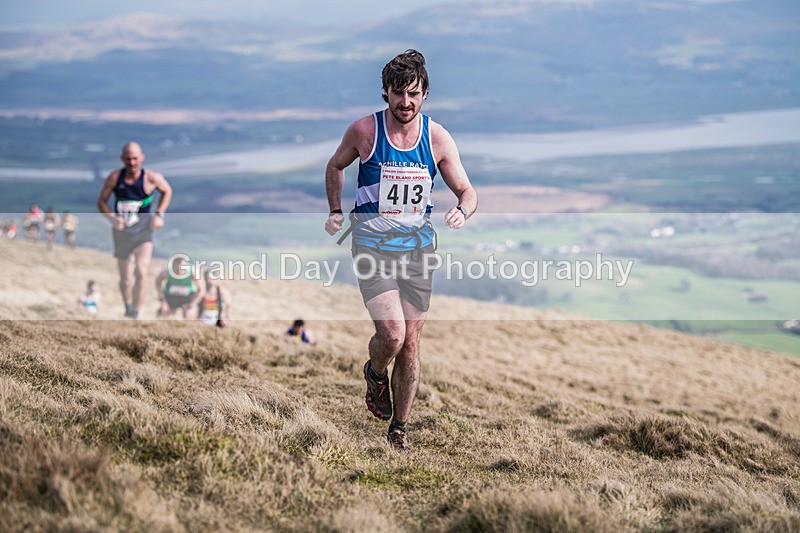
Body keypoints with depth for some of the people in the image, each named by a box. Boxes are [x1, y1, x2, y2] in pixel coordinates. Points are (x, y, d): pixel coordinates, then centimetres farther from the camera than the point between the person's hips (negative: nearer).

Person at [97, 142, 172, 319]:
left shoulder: (151, 178, -10)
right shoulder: (114, 178, -8)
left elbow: (167, 191, 9)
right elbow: (102, 201, 1)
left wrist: (159, 215, -2)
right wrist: (112, 218, -17)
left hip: (143, 231, -2)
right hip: (121, 232, 2)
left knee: (141, 272, -23)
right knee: (125, 280, 10)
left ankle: (135, 311, -16)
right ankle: (128, 307, 36)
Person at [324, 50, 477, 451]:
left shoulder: (437, 138, -4)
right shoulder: (364, 130, -7)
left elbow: (467, 192, 1)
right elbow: (335, 166, 13)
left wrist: (462, 210, -21)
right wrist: (335, 211, 5)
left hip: (418, 246, 2)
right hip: (372, 245, -2)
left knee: (410, 343, 5)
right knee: (392, 333, -18)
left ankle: (399, 428, 23)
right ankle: (375, 373, 19)